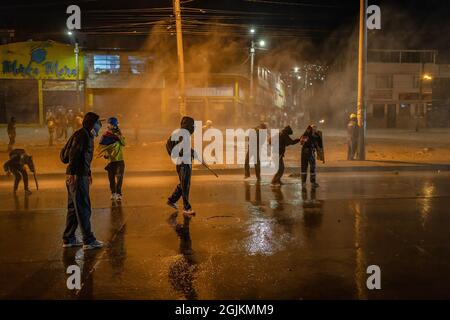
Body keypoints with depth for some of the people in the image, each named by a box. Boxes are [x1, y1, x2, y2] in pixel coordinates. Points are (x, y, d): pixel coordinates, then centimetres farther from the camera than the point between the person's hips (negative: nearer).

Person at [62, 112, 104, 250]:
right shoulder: (82, 135, -12)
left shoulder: (86, 135, 19)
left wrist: (87, 173, 29)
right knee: (83, 208, -7)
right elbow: (74, 153, -23)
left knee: (74, 208, 14)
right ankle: (89, 241, -3)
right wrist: (72, 172, -30)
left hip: (80, 176, 11)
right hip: (77, 176, -11)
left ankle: (68, 239, 22)